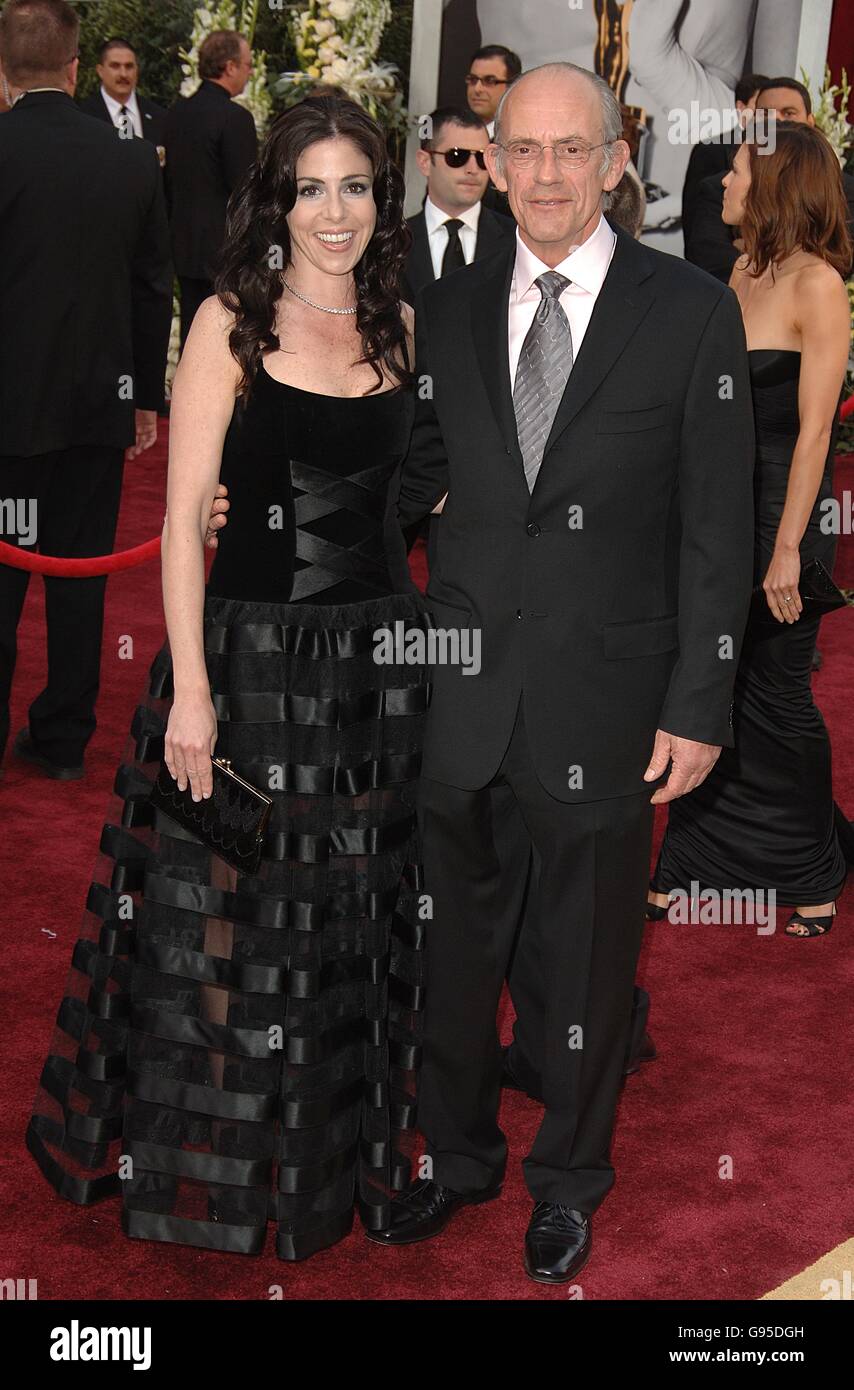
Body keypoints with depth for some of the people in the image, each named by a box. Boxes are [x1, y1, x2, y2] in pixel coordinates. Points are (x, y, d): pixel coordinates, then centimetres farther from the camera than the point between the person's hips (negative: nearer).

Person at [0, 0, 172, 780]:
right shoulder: (133, 160, -1)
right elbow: (156, 290, 4)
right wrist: (147, 397, 13)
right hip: (100, 402, 3)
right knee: (81, 571, 10)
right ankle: (64, 737, 19)